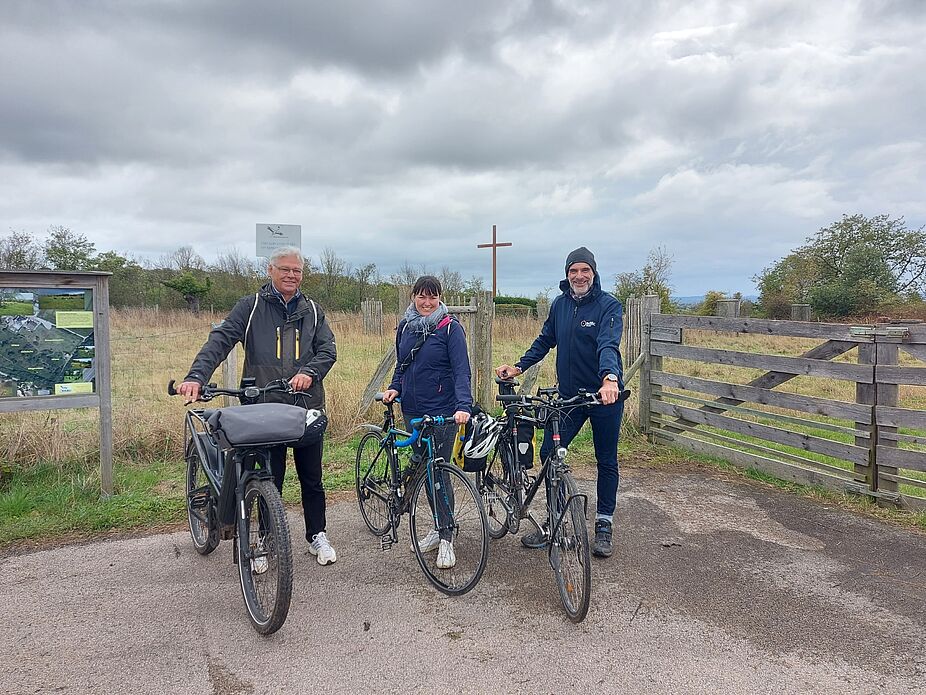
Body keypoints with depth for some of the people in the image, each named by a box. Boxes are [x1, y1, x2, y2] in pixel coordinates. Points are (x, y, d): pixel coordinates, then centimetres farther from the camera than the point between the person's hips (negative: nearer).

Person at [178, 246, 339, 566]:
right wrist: (196, 376, -24)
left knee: (311, 477, 11)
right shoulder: (251, 306, 2)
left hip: (308, 406, 2)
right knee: (270, 478, 6)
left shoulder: (311, 310, 12)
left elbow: (328, 348, 5)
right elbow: (220, 340, -8)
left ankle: (317, 536, 26)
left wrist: (309, 372, -16)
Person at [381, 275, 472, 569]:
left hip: (443, 412, -6)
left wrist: (464, 405, -29)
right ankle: (439, 528, 27)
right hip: (413, 411, 6)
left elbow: (462, 370, -15)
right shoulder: (404, 327, 8)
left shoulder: (450, 327, -9)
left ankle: (446, 538, 9)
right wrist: (394, 388, 0)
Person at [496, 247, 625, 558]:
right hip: (568, 393, 4)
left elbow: (608, 344, -28)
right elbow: (545, 341, 16)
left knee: (606, 462, 9)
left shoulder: (608, 305, -12)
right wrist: (518, 367, 7)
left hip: (605, 395, -4)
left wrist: (610, 378, -45)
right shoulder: (560, 304, 5)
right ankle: (553, 522, 16)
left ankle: (604, 525, 25)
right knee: (548, 453, -1)